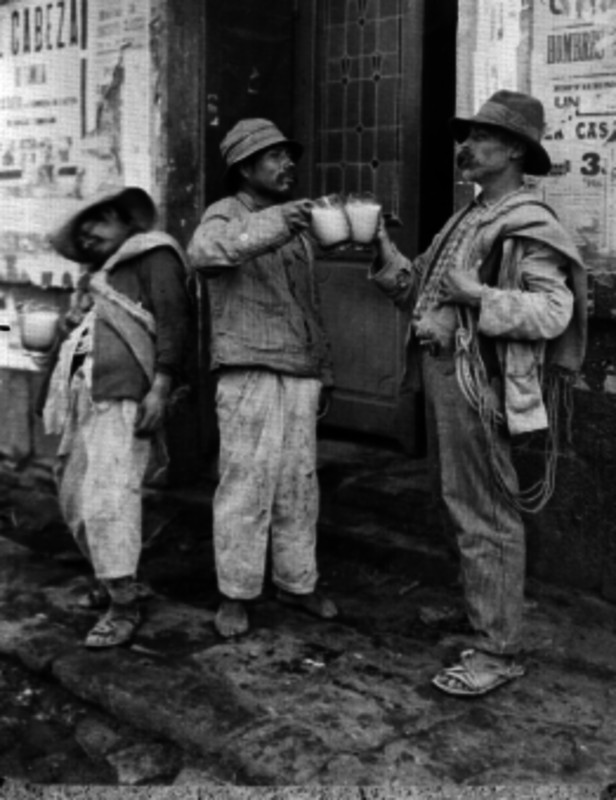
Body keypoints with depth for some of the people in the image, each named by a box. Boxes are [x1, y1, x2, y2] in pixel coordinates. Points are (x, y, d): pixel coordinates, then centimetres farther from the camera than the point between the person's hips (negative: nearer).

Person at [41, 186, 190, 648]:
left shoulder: (153, 255, 3)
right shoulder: (98, 275, 28)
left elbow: (173, 320, -8)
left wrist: (160, 387, -18)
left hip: (124, 399, -9)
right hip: (84, 397, 9)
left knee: (109, 496, -15)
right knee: (75, 496, 10)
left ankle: (125, 604, -8)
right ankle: (113, 579, 25)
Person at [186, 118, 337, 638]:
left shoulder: (296, 223, 18)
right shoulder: (226, 215, -2)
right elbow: (203, 251, -27)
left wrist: (323, 369, 20)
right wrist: (275, 222, -37)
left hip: (300, 375, 6)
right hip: (249, 375, -6)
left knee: (299, 483, 9)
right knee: (246, 484, -4)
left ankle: (297, 582, 22)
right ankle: (235, 594, 7)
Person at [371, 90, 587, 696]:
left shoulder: (527, 225, -10)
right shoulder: (467, 219, 18)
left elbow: (555, 309, -20)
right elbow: (419, 292, 19)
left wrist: (478, 295, -27)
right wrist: (385, 253, 6)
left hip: (481, 386, -9)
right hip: (442, 374, 9)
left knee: (487, 519, -3)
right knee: (466, 509, 18)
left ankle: (496, 652, 8)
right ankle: (484, 618, 33)